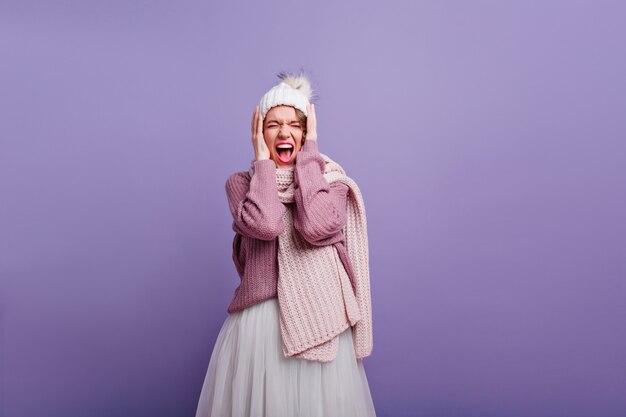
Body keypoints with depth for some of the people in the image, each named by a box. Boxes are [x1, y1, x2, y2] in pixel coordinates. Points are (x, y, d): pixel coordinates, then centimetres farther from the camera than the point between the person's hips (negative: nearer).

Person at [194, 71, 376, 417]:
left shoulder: (331, 178, 3)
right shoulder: (241, 182, 3)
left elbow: (316, 227, -19)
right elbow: (264, 224, -19)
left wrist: (309, 153, -11)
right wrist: (262, 160, -7)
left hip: (319, 315, 0)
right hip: (260, 318, 0)